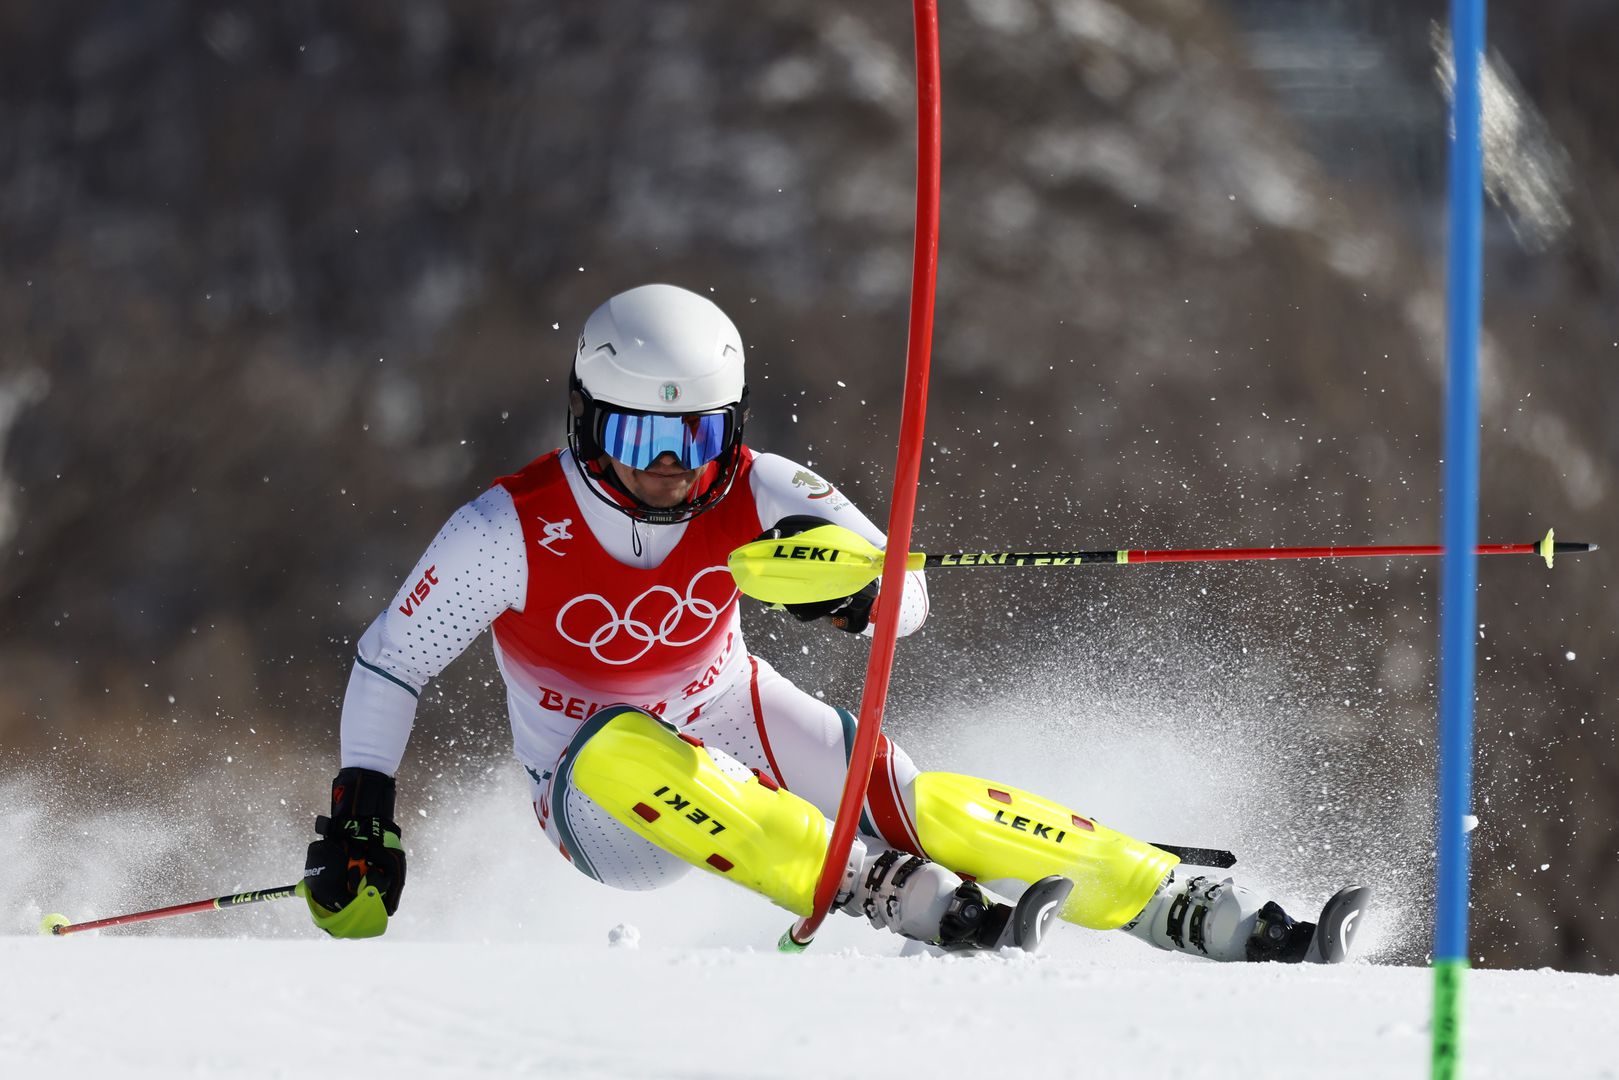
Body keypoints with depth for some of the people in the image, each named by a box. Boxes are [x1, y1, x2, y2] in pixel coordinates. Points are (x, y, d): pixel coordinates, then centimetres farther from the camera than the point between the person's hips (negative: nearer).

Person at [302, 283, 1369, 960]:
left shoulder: (753, 497, -16)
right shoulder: (508, 534, -21)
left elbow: (908, 603, -18)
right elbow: (388, 666, -9)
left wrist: (852, 582, -41)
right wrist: (360, 824, -14)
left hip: (742, 734, 3)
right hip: (603, 801, -3)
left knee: (926, 806, -19)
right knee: (636, 751, -37)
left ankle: (1230, 921, -19)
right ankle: (918, 906, -47)